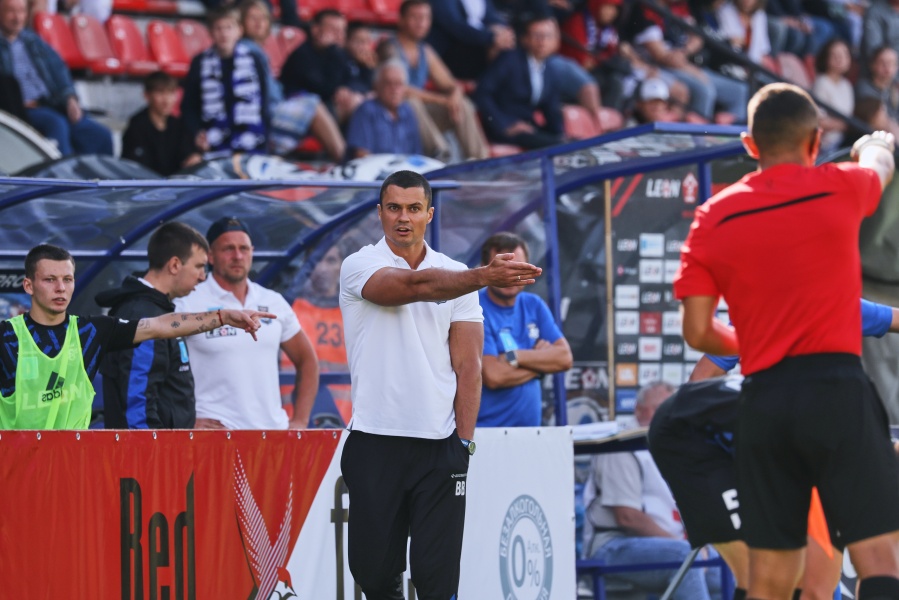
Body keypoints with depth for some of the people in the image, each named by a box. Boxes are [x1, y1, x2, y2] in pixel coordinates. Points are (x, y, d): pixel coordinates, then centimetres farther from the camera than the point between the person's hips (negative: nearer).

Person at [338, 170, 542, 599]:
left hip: (439, 448, 1)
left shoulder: (457, 275, 8)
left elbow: (467, 365, 6)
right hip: (375, 445, -1)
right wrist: (484, 277, -36)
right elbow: (416, 286, -22)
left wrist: (464, 440, -4)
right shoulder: (359, 266, -1)